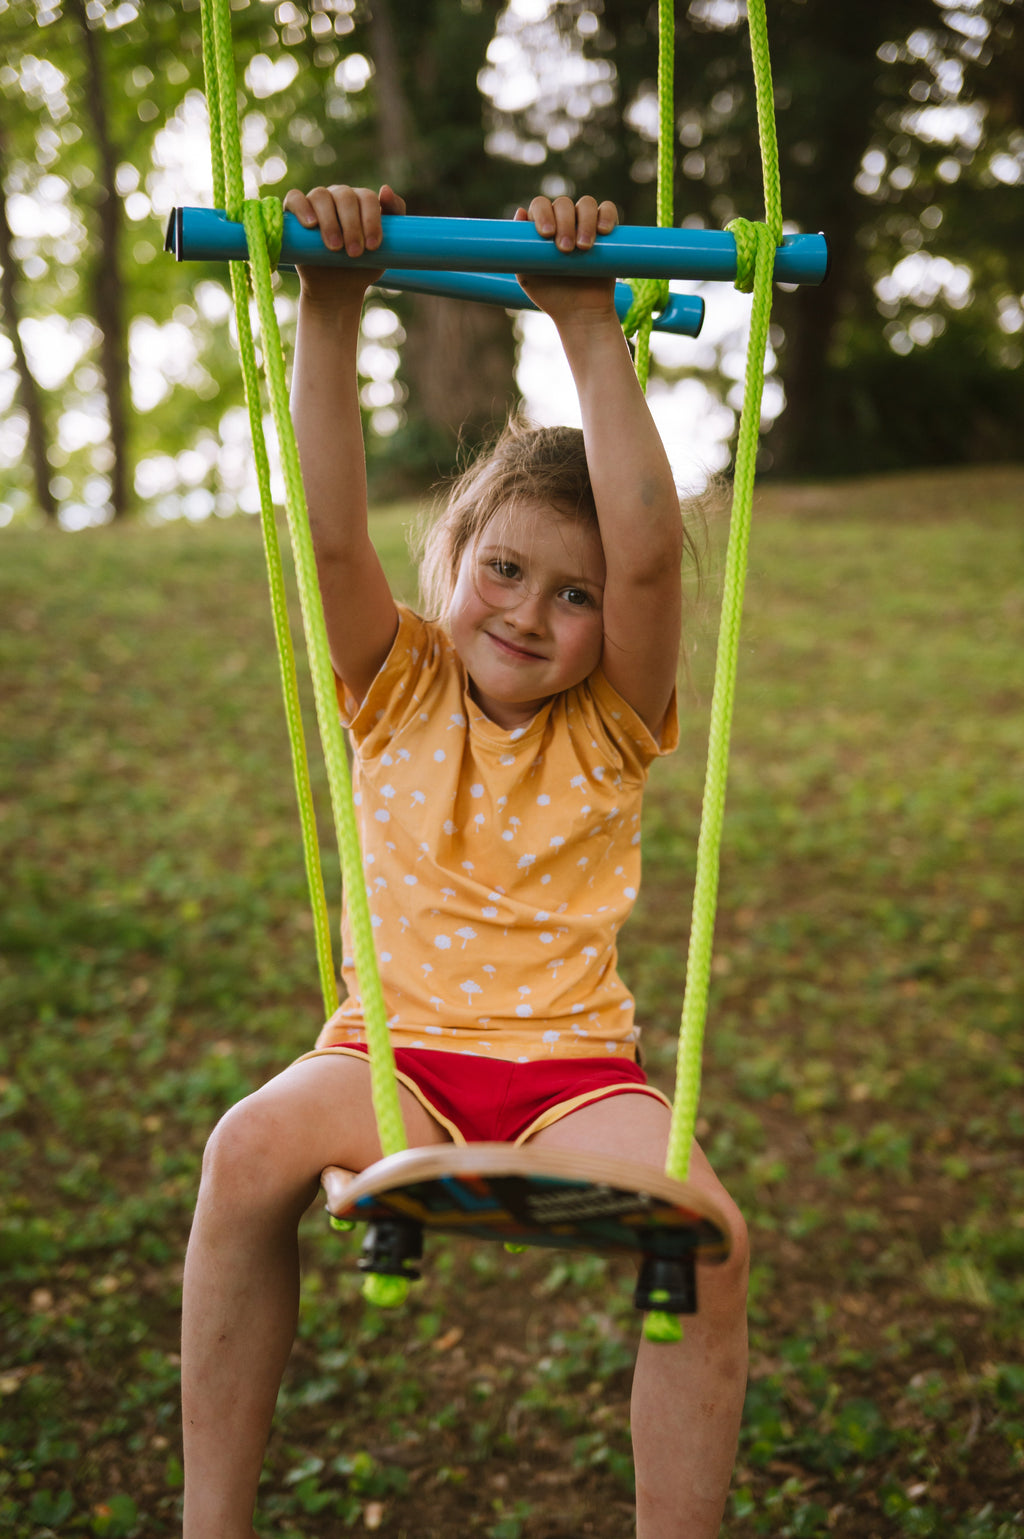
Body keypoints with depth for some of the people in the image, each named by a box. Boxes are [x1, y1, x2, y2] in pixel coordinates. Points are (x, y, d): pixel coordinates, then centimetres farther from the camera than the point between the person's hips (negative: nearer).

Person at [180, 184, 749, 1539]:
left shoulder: (610, 722, 1)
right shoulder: (401, 692, 4)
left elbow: (649, 553, -17)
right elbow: (333, 535, -13)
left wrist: (589, 328, -23)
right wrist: (330, 315, -23)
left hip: (571, 1067, 0)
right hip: (396, 1053, 1)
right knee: (250, 1150, -30)